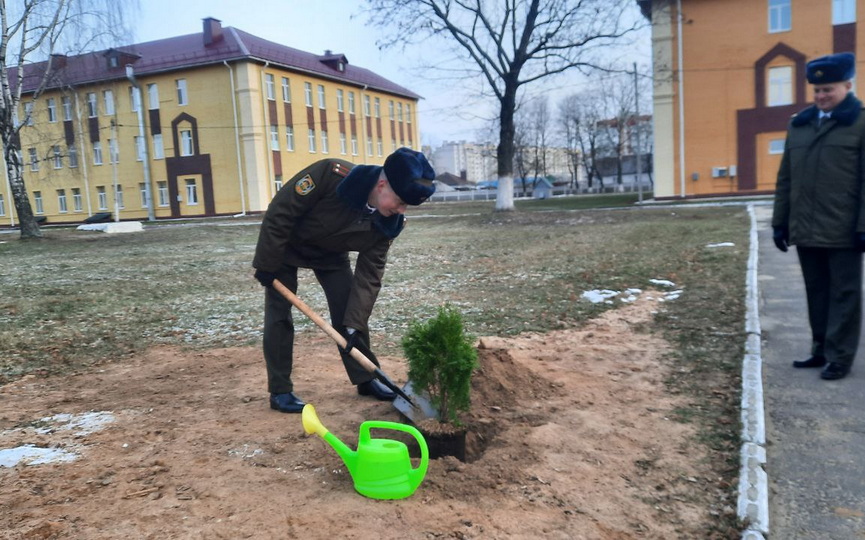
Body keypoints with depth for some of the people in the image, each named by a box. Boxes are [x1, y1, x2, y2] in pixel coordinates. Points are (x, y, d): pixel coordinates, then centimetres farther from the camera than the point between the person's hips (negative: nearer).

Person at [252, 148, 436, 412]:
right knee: (278, 315, -5)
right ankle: (280, 391, 7)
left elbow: (369, 276, -17)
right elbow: (279, 212, -29)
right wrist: (267, 265, -23)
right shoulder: (331, 175, -38)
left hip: (331, 253, 4)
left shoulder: (388, 222, -23)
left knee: (349, 311, 1)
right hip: (285, 245, -4)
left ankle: (366, 379, 16)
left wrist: (354, 325, -22)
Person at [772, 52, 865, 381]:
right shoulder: (799, 124, 12)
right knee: (817, 292, 13)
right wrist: (780, 222, 10)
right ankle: (821, 350, 25)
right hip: (805, 230, 5)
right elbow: (785, 179, 13)